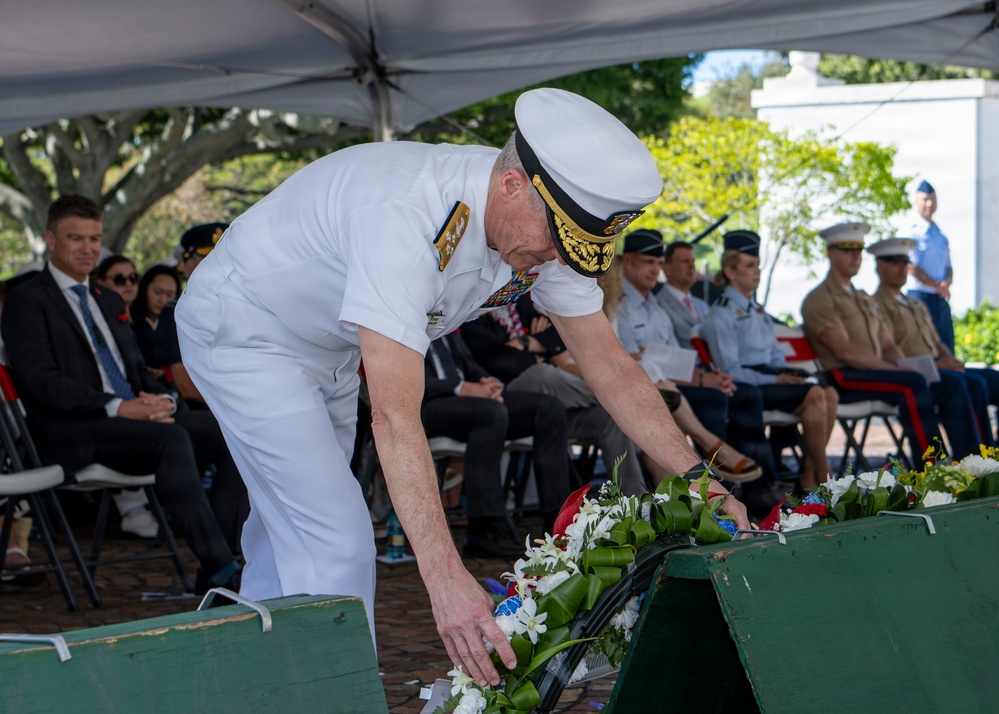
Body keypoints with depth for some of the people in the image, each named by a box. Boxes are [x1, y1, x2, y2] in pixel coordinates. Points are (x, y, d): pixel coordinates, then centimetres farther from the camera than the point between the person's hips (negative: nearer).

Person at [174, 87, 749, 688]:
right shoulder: (406, 217, -41)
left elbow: (609, 365, -9)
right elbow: (394, 413, -46)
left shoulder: (549, 227, -17)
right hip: (241, 331, -8)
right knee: (337, 549, -17)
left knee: (290, 534, 19)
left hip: (325, 348, 8)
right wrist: (445, 575, -51)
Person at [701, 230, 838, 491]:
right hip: (746, 389, -8)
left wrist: (788, 374, 2)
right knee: (814, 396, -26)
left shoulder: (759, 312, 25)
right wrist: (774, 380, -17)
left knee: (829, 394, -19)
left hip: (769, 379, 8)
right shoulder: (720, 315, -2)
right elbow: (730, 371, -10)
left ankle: (810, 473, -17)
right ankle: (823, 476, -17)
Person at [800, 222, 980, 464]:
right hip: (844, 379, -8)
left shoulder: (866, 300, 26)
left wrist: (906, 365, -5)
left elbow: (888, 346, 19)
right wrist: (898, 369, -19)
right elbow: (843, 351, -14)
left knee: (952, 385, -8)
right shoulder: (819, 299, -2)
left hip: (877, 371, 8)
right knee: (913, 383, -32)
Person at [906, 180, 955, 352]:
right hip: (920, 297, -8)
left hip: (942, 300, 8)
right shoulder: (911, 232, -6)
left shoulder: (941, 236, 18)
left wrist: (947, 282, -3)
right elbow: (911, 267, -13)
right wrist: (937, 286, -9)